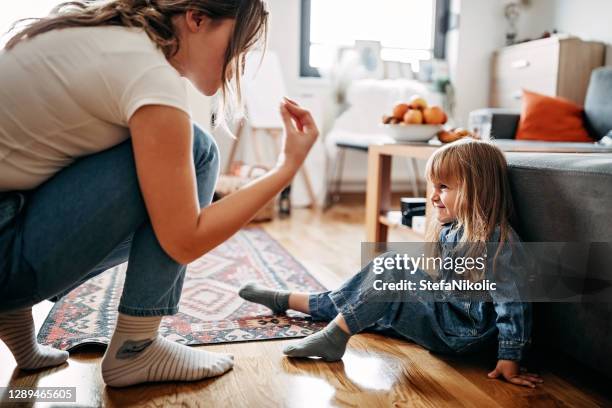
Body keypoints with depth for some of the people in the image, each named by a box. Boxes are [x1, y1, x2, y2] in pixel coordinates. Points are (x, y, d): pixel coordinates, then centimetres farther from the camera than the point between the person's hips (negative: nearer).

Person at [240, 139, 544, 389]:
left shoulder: (498, 240, -21)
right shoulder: (449, 228, 5)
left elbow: (514, 302, -21)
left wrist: (509, 359, -20)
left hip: (462, 332, -9)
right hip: (440, 313, 9)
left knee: (391, 267, -23)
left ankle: (334, 336, -18)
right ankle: (284, 300, 25)